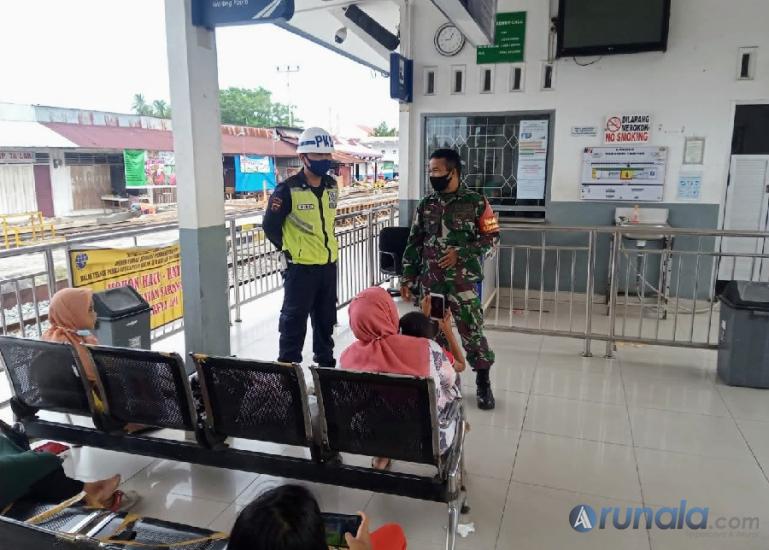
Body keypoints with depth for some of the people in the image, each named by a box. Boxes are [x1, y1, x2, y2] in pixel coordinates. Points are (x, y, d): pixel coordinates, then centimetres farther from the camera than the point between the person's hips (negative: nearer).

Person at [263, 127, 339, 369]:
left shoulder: (332, 186, 5)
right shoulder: (288, 190, -14)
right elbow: (270, 226, -7)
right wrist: (290, 250, 1)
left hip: (329, 264, 6)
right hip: (301, 267, -6)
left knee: (326, 318, 18)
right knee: (294, 320, 3)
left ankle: (326, 361, 33)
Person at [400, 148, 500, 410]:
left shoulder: (476, 202, -4)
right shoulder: (426, 204, 7)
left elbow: (491, 237, -3)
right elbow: (414, 243, 10)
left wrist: (460, 253, -14)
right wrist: (407, 277, 7)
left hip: (463, 281, -4)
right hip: (429, 281, 4)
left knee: (472, 332, 1)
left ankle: (483, 383, 18)